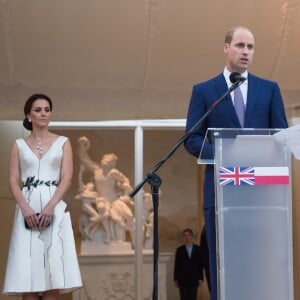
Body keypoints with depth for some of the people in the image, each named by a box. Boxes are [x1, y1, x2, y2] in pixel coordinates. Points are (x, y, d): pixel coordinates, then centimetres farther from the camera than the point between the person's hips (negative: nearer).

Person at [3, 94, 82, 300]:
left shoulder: (63, 142, 9)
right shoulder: (19, 145, 13)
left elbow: (67, 179, 0)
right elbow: (13, 181, 4)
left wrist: (50, 206, -14)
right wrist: (25, 208, -12)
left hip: (55, 207, -1)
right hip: (27, 208, 1)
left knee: (52, 271, -5)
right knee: (27, 272, -4)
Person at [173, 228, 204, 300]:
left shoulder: (198, 249, 8)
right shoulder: (179, 250, 8)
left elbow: (201, 264, 6)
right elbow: (176, 265, 6)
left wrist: (200, 278, 0)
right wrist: (175, 279, 0)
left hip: (194, 280, 1)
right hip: (183, 280, 0)